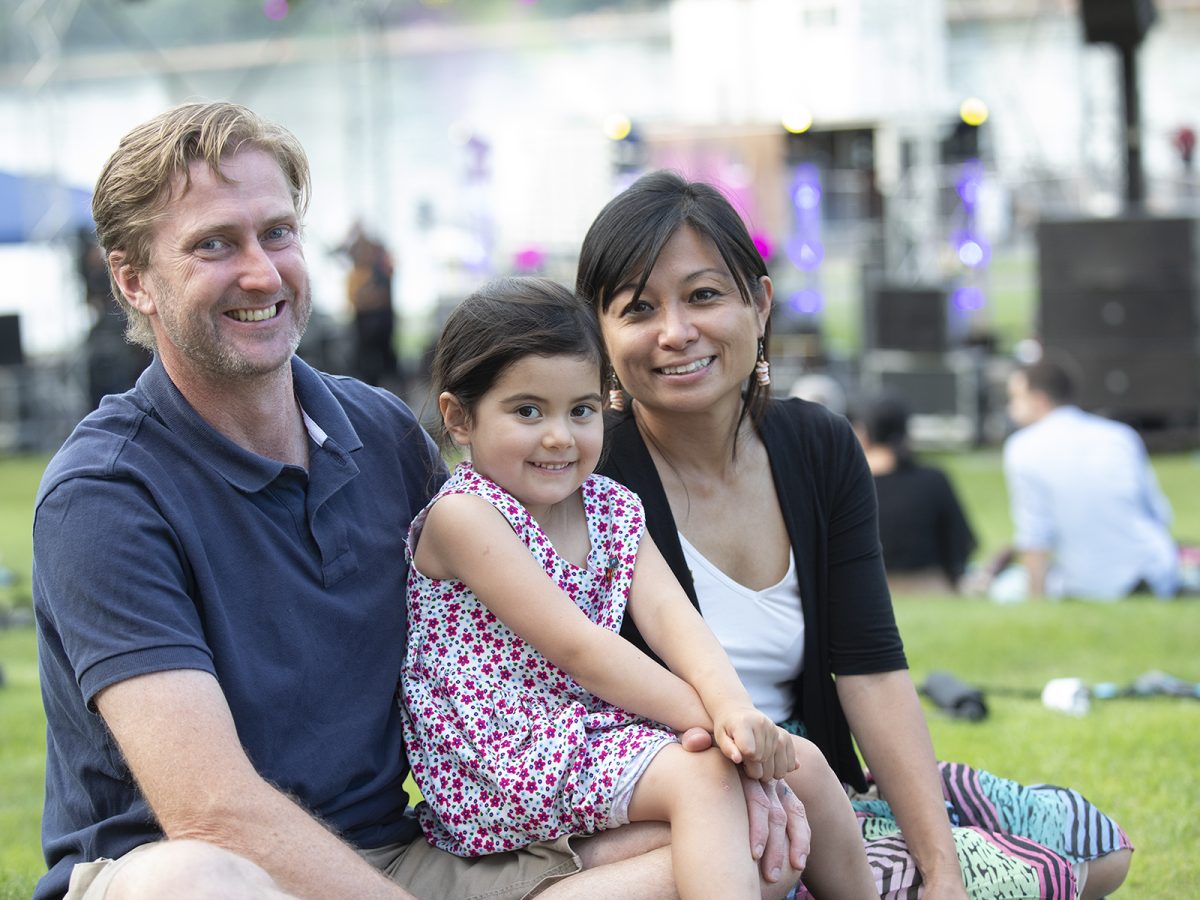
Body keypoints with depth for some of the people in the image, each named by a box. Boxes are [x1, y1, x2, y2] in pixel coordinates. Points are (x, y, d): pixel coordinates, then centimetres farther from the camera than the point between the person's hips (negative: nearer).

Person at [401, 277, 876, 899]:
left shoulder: (612, 508, 10)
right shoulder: (462, 516, -14)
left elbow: (667, 612, -5)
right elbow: (574, 645, -19)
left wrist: (732, 707, -25)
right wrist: (705, 717, -22)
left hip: (607, 731, 8)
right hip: (507, 764, -8)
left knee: (800, 764, 0)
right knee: (704, 775, -27)